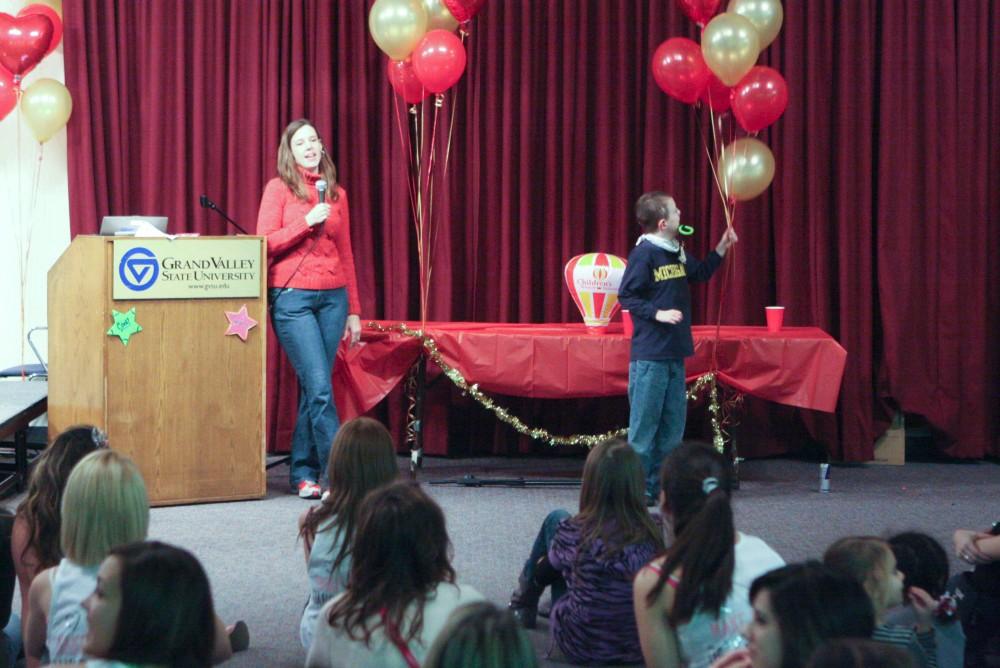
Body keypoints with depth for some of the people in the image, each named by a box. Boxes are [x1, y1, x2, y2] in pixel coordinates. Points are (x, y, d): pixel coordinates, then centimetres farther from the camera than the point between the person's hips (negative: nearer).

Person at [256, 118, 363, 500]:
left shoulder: (337, 195, 14)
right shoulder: (279, 188, 2)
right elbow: (265, 243, -4)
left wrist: (354, 310, 15)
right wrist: (307, 222, -14)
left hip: (333, 297, 4)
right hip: (292, 297, -4)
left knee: (312, 389, 5)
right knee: (319, 387, -12)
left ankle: (304, 474, 12)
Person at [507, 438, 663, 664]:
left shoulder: (574, 531, -21)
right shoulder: (653, 535, -17)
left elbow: (542, 575, -1)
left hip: (579, 648, -2)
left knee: (556, 519, 14)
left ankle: (525, 605, 38)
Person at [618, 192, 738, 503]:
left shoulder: (677, 253, 12)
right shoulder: (643, 254, -12)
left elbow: (700, 273, 28)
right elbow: (627, 296, -13)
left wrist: (721, 248, 19)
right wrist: (657, 313, -21)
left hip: (675, 354, 8)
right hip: (650, 354, -8)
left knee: (673, 423, 11)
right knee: (644, 422, -3)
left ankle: (660, 484, 19)